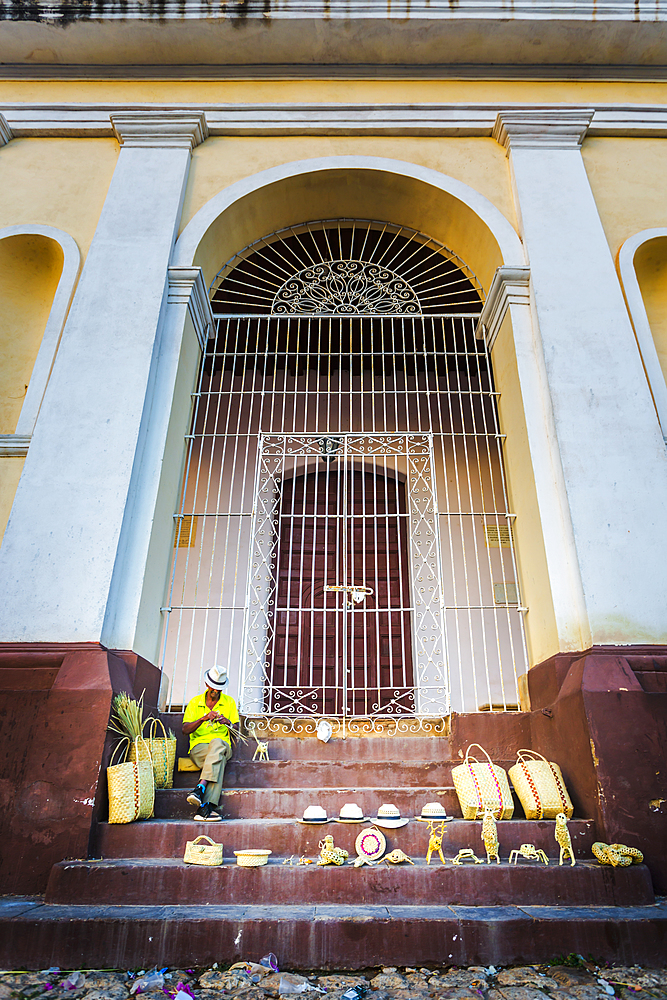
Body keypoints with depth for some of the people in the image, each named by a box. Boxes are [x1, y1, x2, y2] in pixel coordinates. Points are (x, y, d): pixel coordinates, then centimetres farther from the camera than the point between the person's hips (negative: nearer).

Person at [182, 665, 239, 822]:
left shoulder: (229, 702, 14)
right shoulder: (195, 702, 12)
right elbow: (185, 730, 2)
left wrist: (228, 723, -14)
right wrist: (203, 718, -16)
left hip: (222, 745, 1)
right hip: (199, 746, -1)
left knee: (216, 743, -40)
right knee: (219, 759, -37)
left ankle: (200, 788, -50)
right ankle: (208, 806, -48)